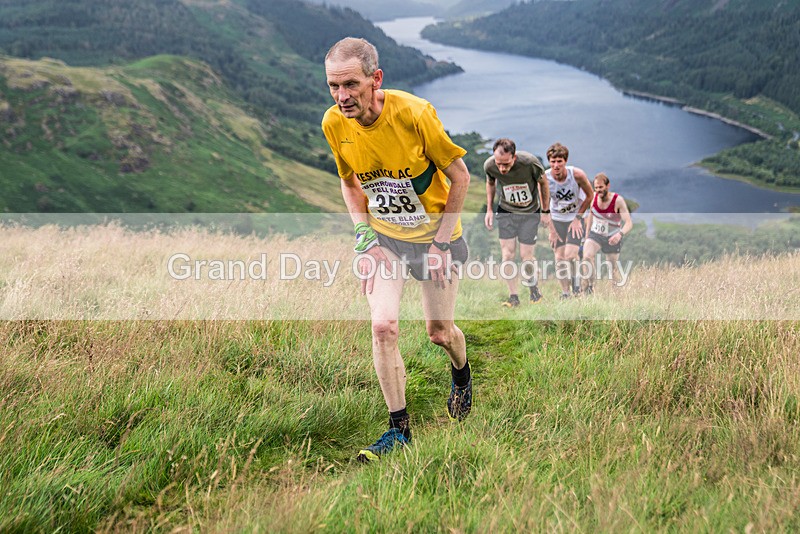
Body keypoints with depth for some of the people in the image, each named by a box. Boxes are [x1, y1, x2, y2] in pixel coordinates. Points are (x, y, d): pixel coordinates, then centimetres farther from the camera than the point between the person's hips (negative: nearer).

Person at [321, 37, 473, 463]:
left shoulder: (414, 113, -27)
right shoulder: (334, 123, -14)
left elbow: (460, 176, -14)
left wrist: (442, 240, -14)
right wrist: (362, 233, -6)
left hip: (434, 233, -2)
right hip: (383, 235, 3)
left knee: (439, 331, 6)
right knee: (383, 326, -13)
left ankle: (462, 375, 43)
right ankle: (399, 429, 2)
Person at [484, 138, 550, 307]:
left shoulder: (530, 163, -30)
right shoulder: (489, 165, -22)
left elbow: (543, 182, -9)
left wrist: (546, 211, -2)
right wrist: (489, 209, 3)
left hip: (530, 212, -2)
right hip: (506, 212, 2)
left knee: (526, 256, -1)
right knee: (507, 255, -5)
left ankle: (534, 288, 27)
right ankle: (513, 297, 8)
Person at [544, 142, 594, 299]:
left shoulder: (577, 174, -24)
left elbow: (589, 196, -6)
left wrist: (578, 218, -7)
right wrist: (552, 230, -7)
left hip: (576, 218, -1)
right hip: (556, 219, 1)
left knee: (570, 256, -14)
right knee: (559, 258, -2)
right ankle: (565, 293, 11)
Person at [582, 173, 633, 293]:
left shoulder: (618, 200, -22)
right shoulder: (593, 197, -9)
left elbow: (629, 223, -28)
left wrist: (620, 234, -48)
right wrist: (587, 233, 13)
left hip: (612, 238, -2)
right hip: (595, 234, 2)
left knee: (613, 271, 6)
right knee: (587, 256, -27)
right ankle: (591, 285, -12)